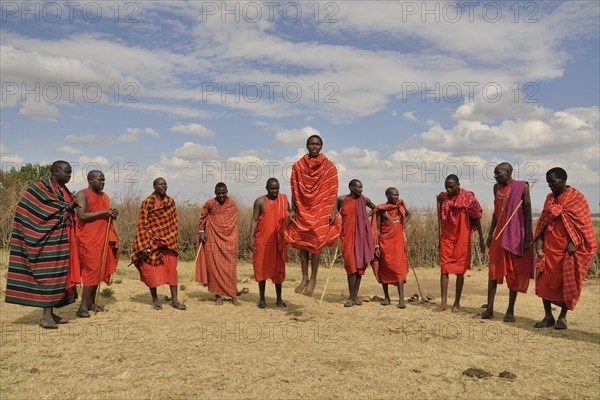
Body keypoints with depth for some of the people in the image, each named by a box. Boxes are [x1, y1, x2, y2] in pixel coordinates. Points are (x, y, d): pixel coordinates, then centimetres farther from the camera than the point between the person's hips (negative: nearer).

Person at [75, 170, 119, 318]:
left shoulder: (104, 196, 17)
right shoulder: (82, 194, -6)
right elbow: (82, 216, -19)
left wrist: (113, 214, 2)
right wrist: (104, 212, -18)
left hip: (102, 239, 7)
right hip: (88, 239, -7)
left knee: (98, 270, 8)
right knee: (92, 270, -10)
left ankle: (90, 302, 16)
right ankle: (83, 306, -6)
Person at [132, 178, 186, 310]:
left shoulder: (171, 202, 6)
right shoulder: (147, 202, -5)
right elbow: (141, 225, -6)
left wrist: (175, 240, 6)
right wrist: (144, 246, -12)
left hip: (168, 241, 3)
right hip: (152, 241, -2)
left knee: (172, 269, -1)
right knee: (152, 271, 5)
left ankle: (174, 299, 5)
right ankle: (155, 299, 20)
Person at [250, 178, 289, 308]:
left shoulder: (284, 199, 6)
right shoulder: (260, 201, -1)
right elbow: (254, 220, -2)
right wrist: (251, 239, -11)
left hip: (278, 241, 2)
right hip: (262, 240, -2)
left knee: (278, 269, 8)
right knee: (262, 268, 4)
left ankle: (279, 299, 18)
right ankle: (262, 299, 15)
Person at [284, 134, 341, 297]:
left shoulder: (329, 166, 0)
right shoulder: (298, 166, 6)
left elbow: (333, 191, -2)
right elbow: (294, 190, 7)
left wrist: (333, 211, -9)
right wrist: (293, 209, 1)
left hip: (321, 212, -2)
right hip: (302, 211, 2)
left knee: (316, 245, -1)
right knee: (302, 244, 5)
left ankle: (313, 279, 10)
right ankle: (304, 278, 16)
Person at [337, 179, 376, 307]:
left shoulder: (364, 200, 6)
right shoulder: (342, 199, -1)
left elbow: (376, 208, 24)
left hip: (361, 236, 3)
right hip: (348, 236, -3)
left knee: (360, 265, 4)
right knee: (351, 265, -9)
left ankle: (355, 296, 13)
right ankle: (351, 297, -4)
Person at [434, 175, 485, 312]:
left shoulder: (468, 198, -6)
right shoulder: (442, 197, 4)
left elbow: (476, 219, -1)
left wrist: (481, 239, -1)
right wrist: (439, 238, 15)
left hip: (462, 239, -3)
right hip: (446, 239, 3)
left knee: (460, 271, 3)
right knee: (444, 269, -1)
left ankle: (457, 302, 11)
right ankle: (444, 302, 3)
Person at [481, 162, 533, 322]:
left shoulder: (522, 187, -7)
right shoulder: (497, 188, 11)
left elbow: (528, 214, -8)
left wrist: (527, 239, -13)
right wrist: (490, 234, 14)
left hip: (516, 235, -5)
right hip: (499, 235, 5)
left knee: (514, 274, 2)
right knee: (494, 271, 1)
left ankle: (510, 311, 11)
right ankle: (489, 309, 4)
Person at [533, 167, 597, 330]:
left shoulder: (576, 197, -2)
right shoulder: (550, 198, 14)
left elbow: (581, 222, -7)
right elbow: (544, 219, 12)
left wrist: (573, 242, -16)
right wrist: (539, 239, 0)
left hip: (568, 248, -5)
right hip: (549, 246, 5)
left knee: (567, 281, 1)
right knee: (545, 280, 0)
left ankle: (562, 317, 11)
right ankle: (548, 316, 9)